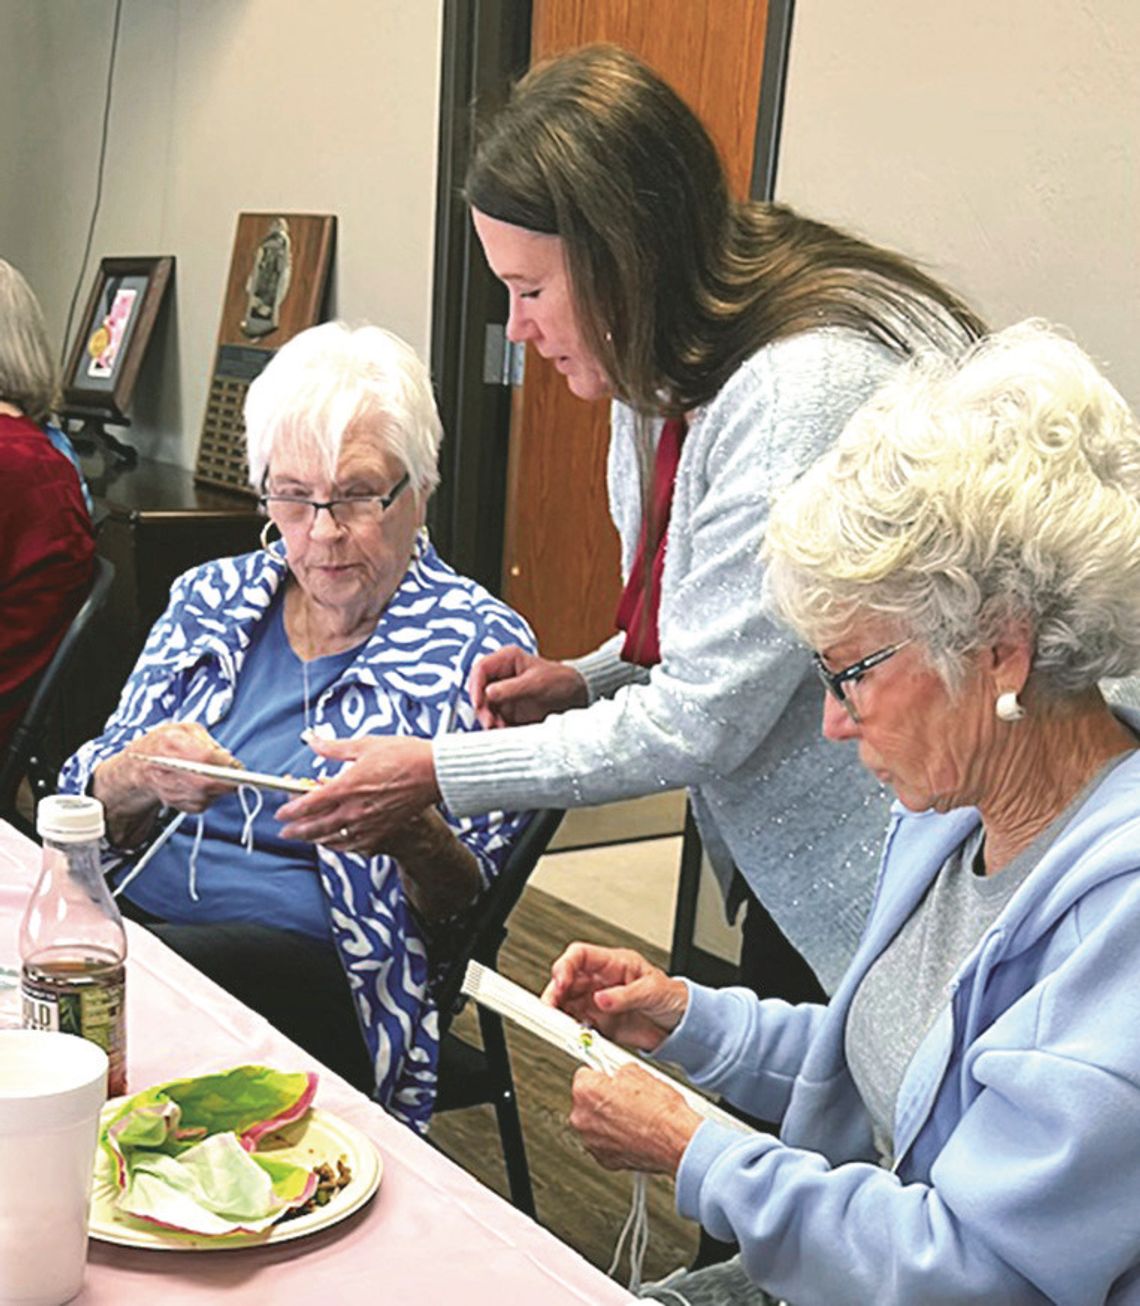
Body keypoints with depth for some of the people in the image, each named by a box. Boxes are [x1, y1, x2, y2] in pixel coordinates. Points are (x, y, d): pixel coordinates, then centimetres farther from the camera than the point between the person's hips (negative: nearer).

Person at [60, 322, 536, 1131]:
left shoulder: (478, 645, 1)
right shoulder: (211, 599, 14)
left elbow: (469, 913, 0)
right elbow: (85, 810, 12)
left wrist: (412, 831, -22)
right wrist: (137, 780, -11)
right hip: (127, 914, 5)